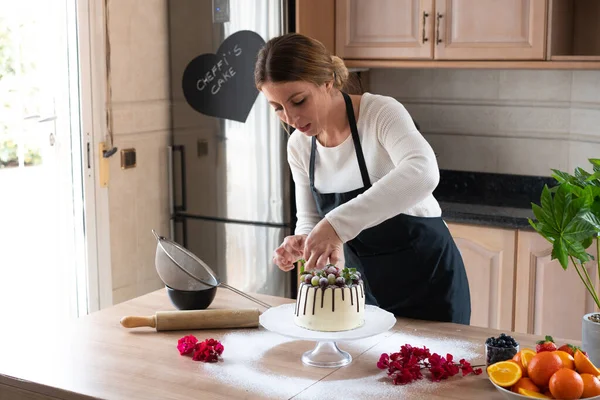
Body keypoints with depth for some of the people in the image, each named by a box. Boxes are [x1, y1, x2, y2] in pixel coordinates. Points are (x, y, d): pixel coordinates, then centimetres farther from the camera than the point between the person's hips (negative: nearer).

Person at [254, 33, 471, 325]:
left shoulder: (380, 112, -23)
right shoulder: (299, 145, -5)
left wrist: (338, 224, -50)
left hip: (427, 282, -5)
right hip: (363, 285, 5)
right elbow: (309, 220, 4)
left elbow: (422, 173, -43)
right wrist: (300, 242, -20)